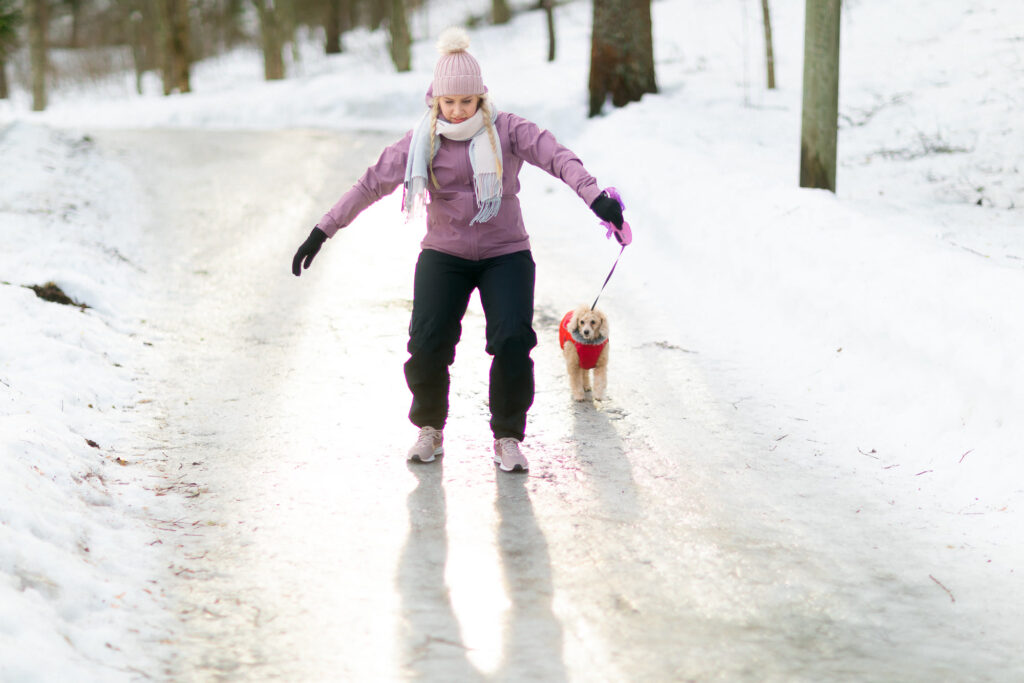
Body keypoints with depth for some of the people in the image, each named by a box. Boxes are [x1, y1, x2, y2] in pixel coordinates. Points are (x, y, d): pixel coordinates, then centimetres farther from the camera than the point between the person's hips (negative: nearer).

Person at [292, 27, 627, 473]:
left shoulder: (506, 131, -6)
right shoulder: (422, 142, -1)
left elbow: (556, 157, -20)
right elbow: (373, 183, -1)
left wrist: (594, 196, -38)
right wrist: (323, 231, -5)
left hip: (505, 253, -1)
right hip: (443, 255, 1)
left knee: (512, 340, -18)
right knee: (427, 344, -13)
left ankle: (508, 437, 1)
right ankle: (429, 429, 14)